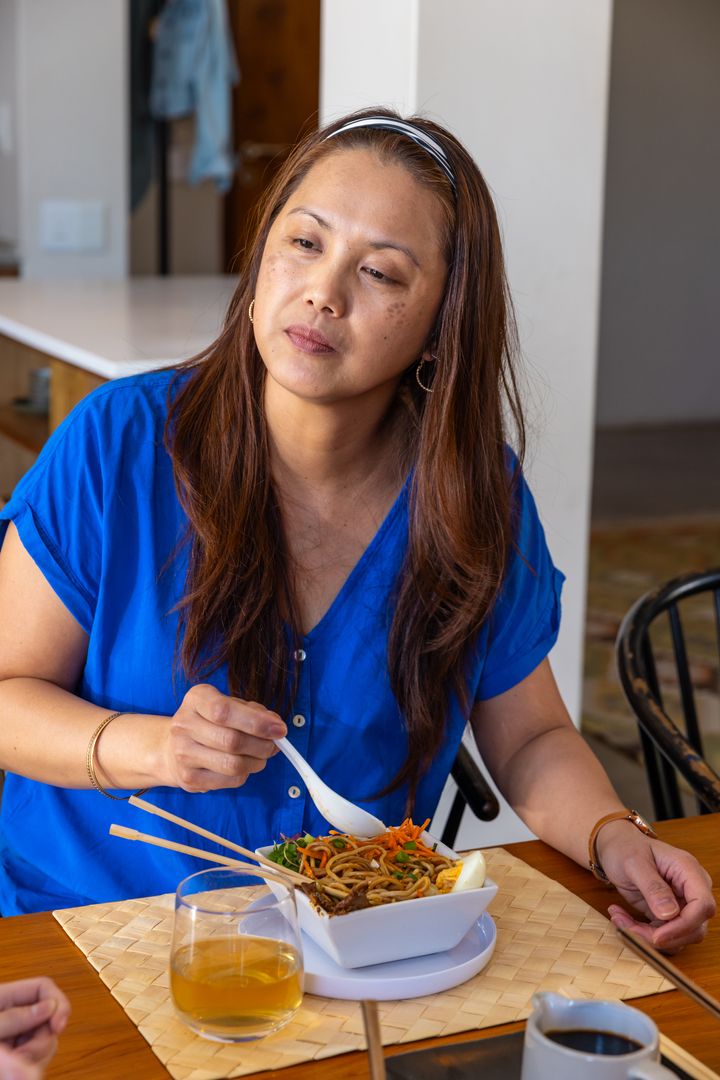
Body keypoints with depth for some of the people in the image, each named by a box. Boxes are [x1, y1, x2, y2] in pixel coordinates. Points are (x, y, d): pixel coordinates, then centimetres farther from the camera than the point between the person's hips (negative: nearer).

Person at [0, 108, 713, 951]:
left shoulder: (479, 494, 0)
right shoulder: (117, 445, -7)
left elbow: (530, 740, 11)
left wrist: (615, 840, -9)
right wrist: (148, 748, -20)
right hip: (97, 919, -1)